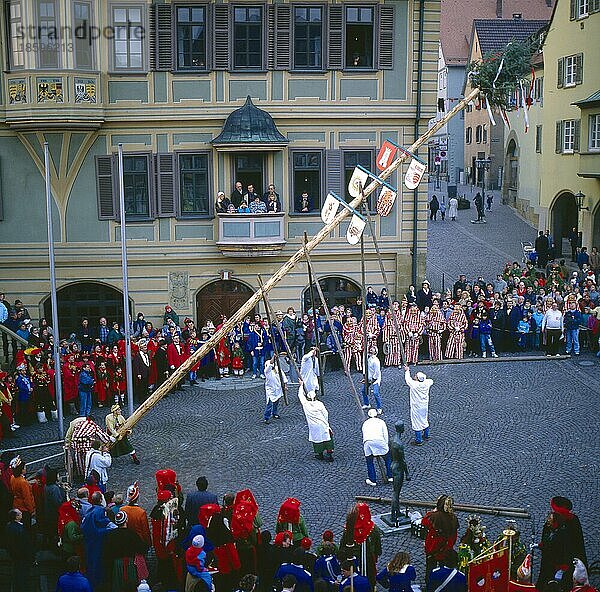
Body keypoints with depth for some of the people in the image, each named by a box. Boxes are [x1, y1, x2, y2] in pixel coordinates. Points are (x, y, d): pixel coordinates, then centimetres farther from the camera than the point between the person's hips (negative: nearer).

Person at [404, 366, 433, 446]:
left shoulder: (414, 384, -26)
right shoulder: (427, 383, -12)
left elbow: (407, 379, -6)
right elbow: (431, 381, 13)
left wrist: (407, 371, 11)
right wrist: (423, 379, 16)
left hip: (416, 408, -6)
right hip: (425, 406, 6)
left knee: (417, 422, 5)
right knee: (425, 420, 23)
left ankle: (418, 440, 12)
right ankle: (426, 436, 40)